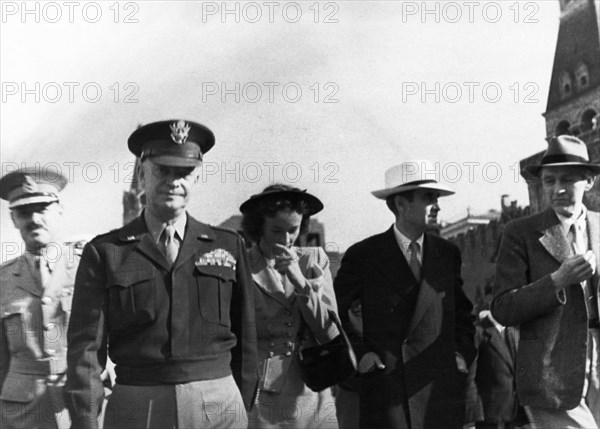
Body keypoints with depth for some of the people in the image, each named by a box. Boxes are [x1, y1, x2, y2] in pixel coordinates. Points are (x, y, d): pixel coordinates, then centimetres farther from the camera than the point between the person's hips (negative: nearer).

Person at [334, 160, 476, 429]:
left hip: (441, 389, 3)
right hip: (386, 384, -3)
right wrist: (358, 353, -1)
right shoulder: (363, 255, -1)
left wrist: (463, 352, 7)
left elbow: (463, 313, 20)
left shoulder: (448, 254, 10)